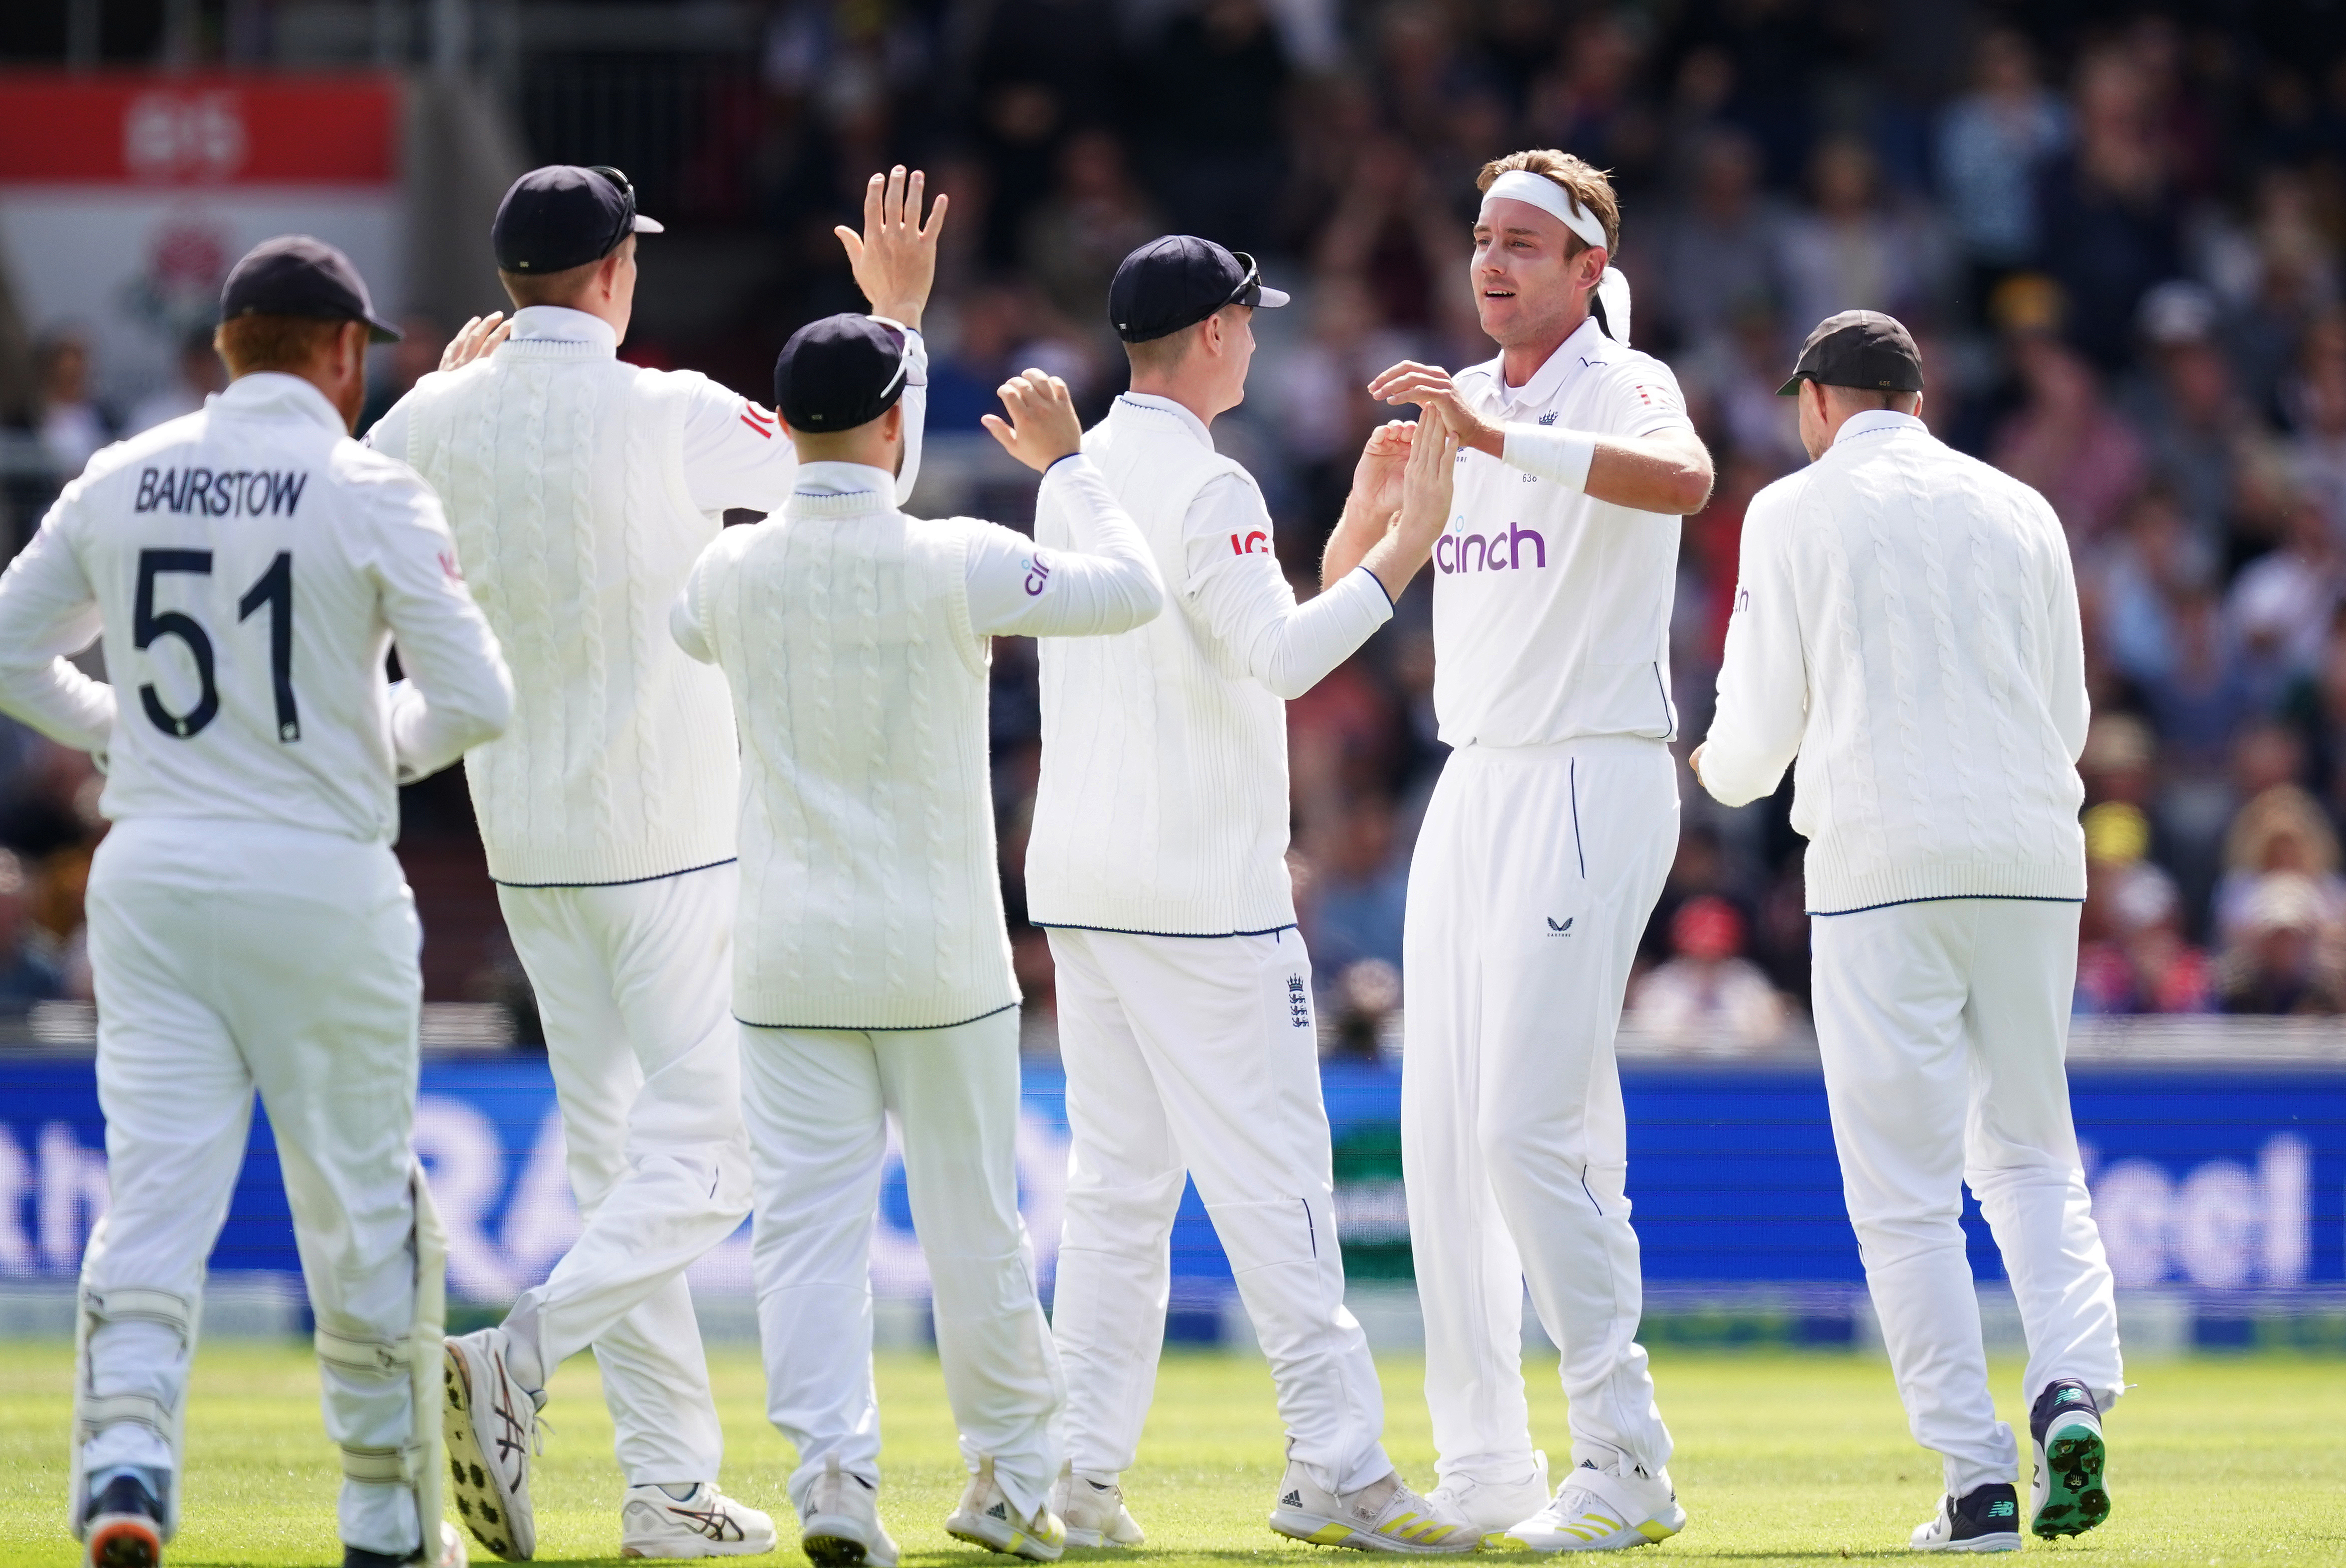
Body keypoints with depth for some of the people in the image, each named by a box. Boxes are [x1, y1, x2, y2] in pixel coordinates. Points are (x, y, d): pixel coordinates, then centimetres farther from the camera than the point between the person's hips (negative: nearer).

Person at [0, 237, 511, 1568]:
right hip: (321, 883, -3)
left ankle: (125, 1458, -23)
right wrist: (394, 740, 8)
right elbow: (478, 698, -12)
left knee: (157, 1184, -1)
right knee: (363, 1202, 10)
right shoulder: (370, 493, -8)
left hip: (151, 874, 3)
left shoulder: (120, 484, 5)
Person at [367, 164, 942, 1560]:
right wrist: (898, 316, 14)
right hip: (670, 841, -6)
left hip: (527, 843, 6)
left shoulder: (441, 422, 0)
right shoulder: (669, 418, -12)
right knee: (705, 1154, -4)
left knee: (615, 1153, 11)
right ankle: (515, 1366, -24)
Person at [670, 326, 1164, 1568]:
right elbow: (1130, 592, -4)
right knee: (972, 1221, 11)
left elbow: (679, 630, 22)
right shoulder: (956, 564, -12)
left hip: (789, 961, 1)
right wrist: (1066, 463, 9)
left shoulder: (734, 569, -2)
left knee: (808, 1222, -1)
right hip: (939, 955, -1)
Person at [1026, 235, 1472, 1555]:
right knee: (1270, 1177, -7)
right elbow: (1282, 657, -24)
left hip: (1079, 887, 8)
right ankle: (1337, 1467, -9)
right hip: (1204, 895, -8)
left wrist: (1362, 528, 21)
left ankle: (1080, 1471, 5)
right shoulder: (1205, 485, -12)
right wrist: (1407, 548, -19)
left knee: (1118, 1183, 9)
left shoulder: (1073, 479, 15)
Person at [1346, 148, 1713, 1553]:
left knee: (1533, 1126, -15)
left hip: (1594, 786, -8)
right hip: (1474, 789, 8)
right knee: (1444, 1132, 6)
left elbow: (1683, 479, -33)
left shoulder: (1622, 389, -7)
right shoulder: (1465, 406, 16)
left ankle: (1626, 1463, -10)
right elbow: (1347, 587, 16)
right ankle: (1484, 1470, 12)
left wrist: (1497, 439, -40)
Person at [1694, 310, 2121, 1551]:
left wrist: (1722, 772, 27)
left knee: (1905, 1190, 0)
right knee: (2030, 1154, 15)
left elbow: (1758, 722, 4)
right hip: (2033, 861, 4)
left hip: (1881, 870, -4)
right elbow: (2066, 714, 16)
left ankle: (1980, 1485, -6)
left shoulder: (1796, 512, 3)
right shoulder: (2021, 511, 13)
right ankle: (2073, 1392, -10)